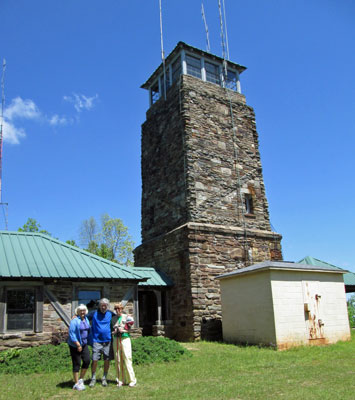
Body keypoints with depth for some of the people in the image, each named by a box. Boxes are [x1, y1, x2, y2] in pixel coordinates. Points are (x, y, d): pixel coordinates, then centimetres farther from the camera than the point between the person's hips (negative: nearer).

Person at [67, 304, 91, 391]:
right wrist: (78, 344, -19)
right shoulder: (74, 321, -15)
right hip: (75, 345, -7)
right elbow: (71, 334, -18)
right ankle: (76, 384, 12)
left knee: (87, 360, 0)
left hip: (84, 344, 7)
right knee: (76, 363, 0)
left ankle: (81, 379, 18)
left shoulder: (86, 319, 8)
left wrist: (88, 341, 13)